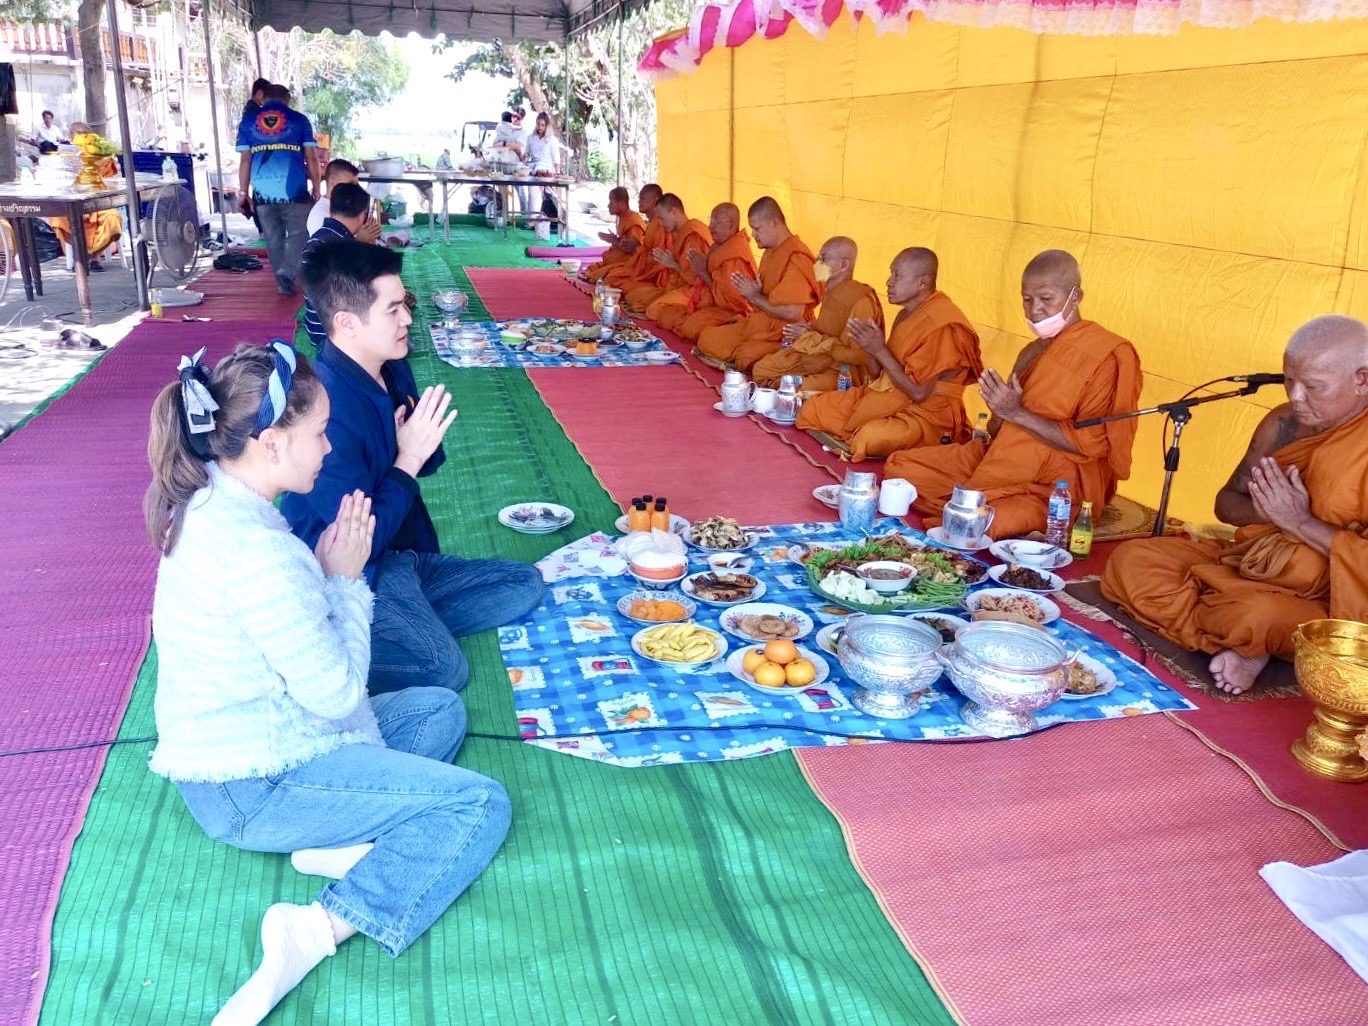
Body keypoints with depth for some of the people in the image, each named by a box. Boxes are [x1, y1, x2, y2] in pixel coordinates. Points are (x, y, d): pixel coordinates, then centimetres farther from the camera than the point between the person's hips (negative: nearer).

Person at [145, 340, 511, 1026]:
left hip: (228, 746, 10)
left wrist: (327, 571, -3)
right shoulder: (256, 549, -30)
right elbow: (338, 692, -20)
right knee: (481, 806, -10)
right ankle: (317, 929, -20)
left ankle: (346, 840, -3)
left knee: (440, 709, 16)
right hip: (249, 788, -10)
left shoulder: (209, 500, 1)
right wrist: (346, 578, -10)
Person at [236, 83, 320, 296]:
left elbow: (245, 160, 9)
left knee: (274, 239, 12)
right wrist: (316, 188, 11)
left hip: (263, 191, 3)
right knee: (299, 234, 5)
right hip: (294, 190, -2)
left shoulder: (248, 121, 13)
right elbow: (311, 158, 4)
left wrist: (243, 193, 12)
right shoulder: (299, 120, 8)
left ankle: (284, 283, 17)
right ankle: (286, 274, -15)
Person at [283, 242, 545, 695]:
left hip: (400, 559, 9)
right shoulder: (327, 407, -26)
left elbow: (425, 464, 16)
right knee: (446, 670, -26)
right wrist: (409, 458, -19)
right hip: (353, 579, -9)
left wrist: (426, 447, -8)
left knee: (525, 585, 6)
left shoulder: (393, 369, 1)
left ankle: (409, 629, -3)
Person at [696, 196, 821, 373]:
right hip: (758, 325, 10)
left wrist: (756, 297, -13)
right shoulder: (770, 252, 14)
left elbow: (793, 314, -24)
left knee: (747, 358, -34)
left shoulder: (797, 258, -17)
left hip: (782, 334, -10)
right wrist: (749, 290, 3)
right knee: (706, 338, 0)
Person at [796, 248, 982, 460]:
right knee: (811, 410, 0)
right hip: (887, 396, 9)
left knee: (871, 437, -38)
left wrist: (880, 350, -19)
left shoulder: (941, 325, -19)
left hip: (927, 410, -9)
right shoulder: (906, 315, 10)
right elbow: (879, 375, 12)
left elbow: (918, 392, -22)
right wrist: (868, 348, -10)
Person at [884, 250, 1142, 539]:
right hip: (1005, 461, 8)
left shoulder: (1107, 355, -7)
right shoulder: (1033, 352, 19)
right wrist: (999, 411, -5)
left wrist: (1018, 414, -20)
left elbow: (1090, 444, -17)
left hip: (1058, 484, -8)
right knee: (899, 466, -2)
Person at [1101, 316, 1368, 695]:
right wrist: (1270, 511, -11)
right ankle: (1243, 650, -19)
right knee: (1130, 561, -10)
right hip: (1248, 560, 8)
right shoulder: (1285, 424, 4)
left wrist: (1301, 522, -20)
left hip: (1322, 602, -8)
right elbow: (1227, 502, 11)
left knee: (1257, 615, -43)